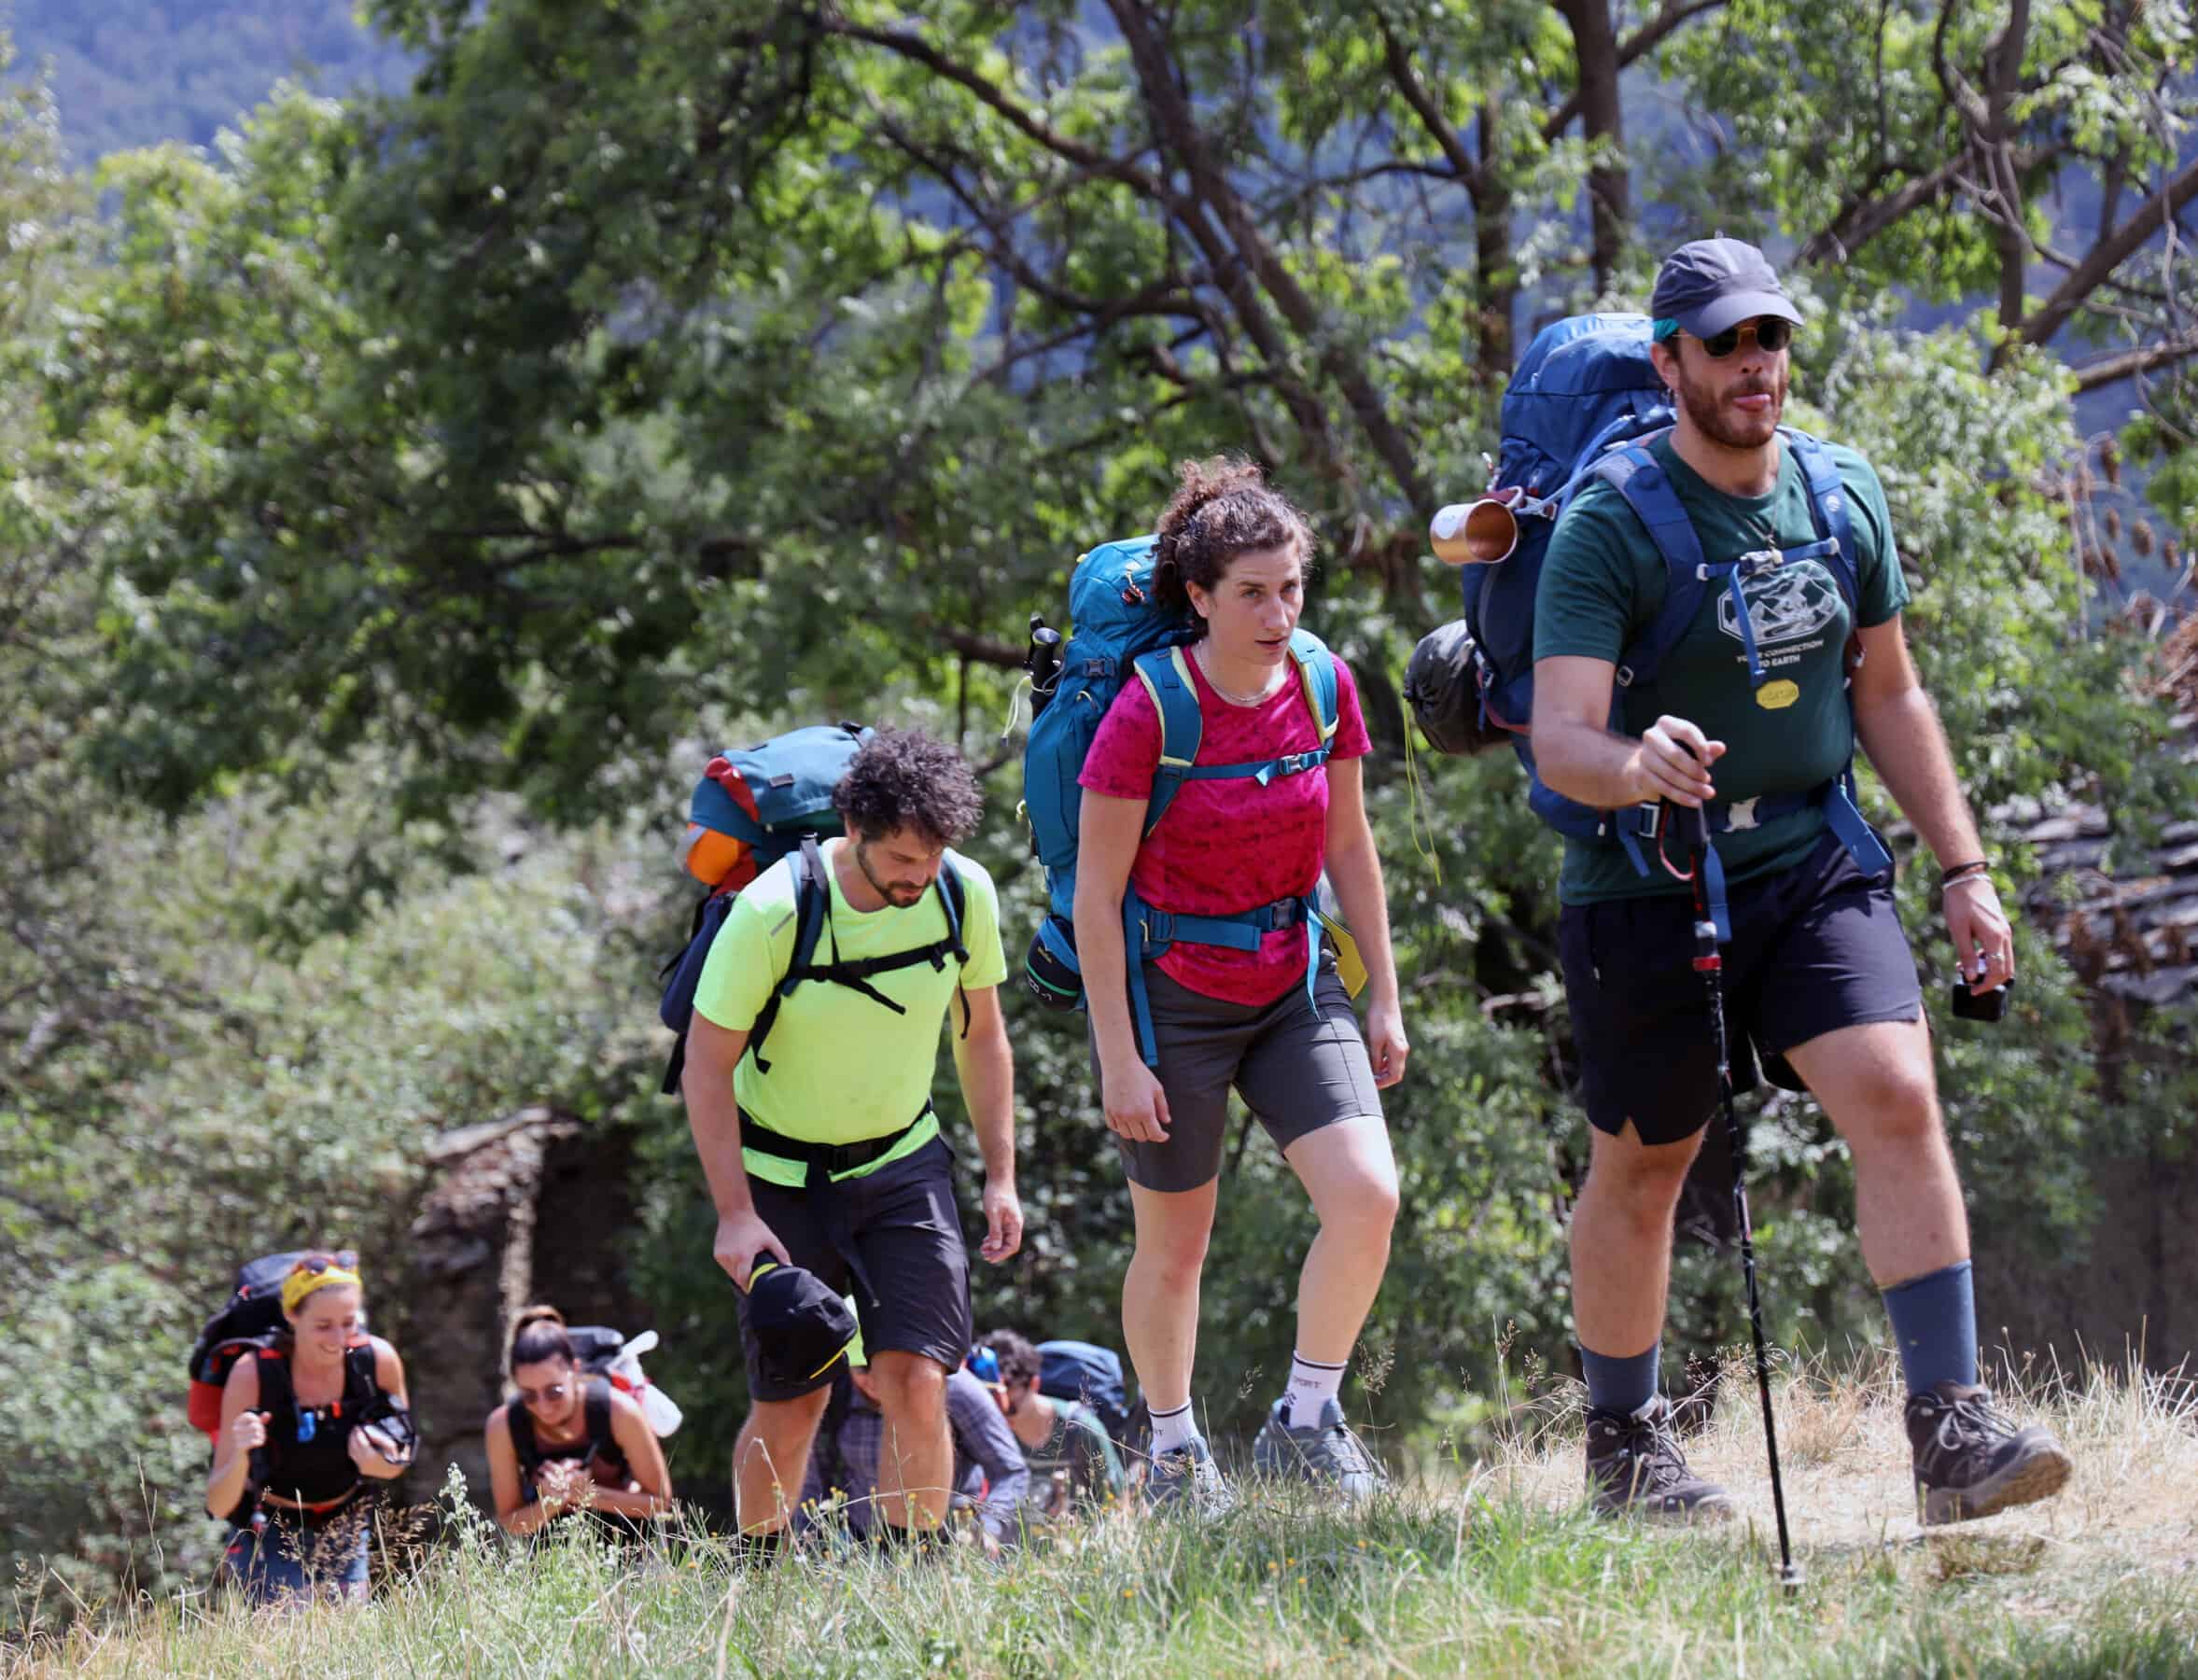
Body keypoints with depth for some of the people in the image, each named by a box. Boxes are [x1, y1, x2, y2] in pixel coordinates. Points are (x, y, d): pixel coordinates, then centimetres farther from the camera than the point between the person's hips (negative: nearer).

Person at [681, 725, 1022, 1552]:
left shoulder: (966, 895, -11)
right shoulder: (772, 912, -23)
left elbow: (983, 1037, 6)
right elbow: (707, 1065, -15)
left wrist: (1001, 1176, 4)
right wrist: (734, 1212, -18)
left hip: (904, 1164, 3)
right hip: (782, 1176, -3)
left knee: (916, 1378, -13)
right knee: (790, 1403, 0)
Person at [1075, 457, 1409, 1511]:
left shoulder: (1323, 689, -4)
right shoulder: (1147, 714, -18)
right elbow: (1096, 893, -13)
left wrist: (1385, 995, 10)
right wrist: (1120, 1057, -14)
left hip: (1290, 987, 4)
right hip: (1170, 993, -4)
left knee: (1367, 1195, -13)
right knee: (1174, 1244, 7)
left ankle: (1304, 1423, 4)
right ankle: (1173, 1455, 28)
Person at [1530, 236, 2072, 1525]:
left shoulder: (1844, 495, 3)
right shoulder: (1610, 524, -14)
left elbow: (1887, 695, 15)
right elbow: (1560, 736, -24)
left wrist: (1963, 864, 11)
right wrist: (1634, 766, -46)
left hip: (1816, 863, 3)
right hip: (1647, 886, -3)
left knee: (1898, 1097, -16)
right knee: (1643, 1168, 8)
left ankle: (1952, 1429, -19)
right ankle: (1624, 1443, 28)